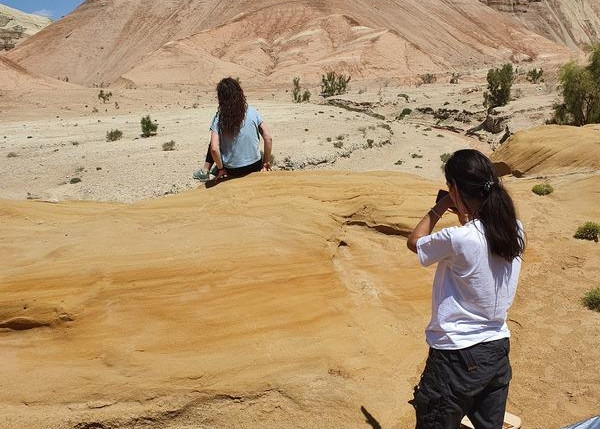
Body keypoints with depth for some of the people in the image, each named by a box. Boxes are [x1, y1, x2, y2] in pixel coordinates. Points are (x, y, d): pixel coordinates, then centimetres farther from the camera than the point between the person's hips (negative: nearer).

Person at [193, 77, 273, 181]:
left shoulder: (218, 119, -13)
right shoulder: (252, 112, -8)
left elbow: (214, 149, -22)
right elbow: (268, 138, -9)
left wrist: (220, 168, -5)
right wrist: (266, 162, 3)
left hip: (232, 171, -2)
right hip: (255, 167, 2)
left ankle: (205, 171, 24)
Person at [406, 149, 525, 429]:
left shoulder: (458, 239, -26)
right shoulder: (515, 230, -5)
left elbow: (414, 242, -6)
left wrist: (439, 208, 4)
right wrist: (465, 215, 10)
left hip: (458, 356, -7)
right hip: (499, 350, 7)